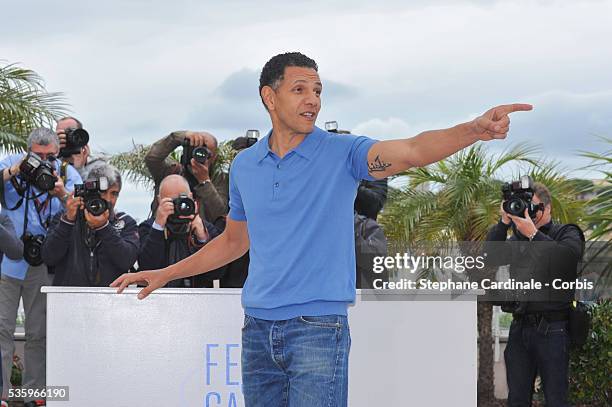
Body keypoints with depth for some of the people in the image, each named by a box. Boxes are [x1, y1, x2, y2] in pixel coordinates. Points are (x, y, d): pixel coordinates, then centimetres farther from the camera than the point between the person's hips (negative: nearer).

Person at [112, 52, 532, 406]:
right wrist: (165, 274, 25)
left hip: (318, 329, -4)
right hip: (258, 327, 4)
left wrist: (474, 130, -40)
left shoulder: (342, 153, -4)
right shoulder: (244, 166, 9)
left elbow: (411, 151, -21)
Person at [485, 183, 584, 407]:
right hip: (519, 327, 5)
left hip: (551, 329, -4)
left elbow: (568, 256, -16)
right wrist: (504, 223, -3)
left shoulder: (567, 233, 5)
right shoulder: (517, 239, 17)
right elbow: (490, 256, 4)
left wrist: (534, 234, -15)